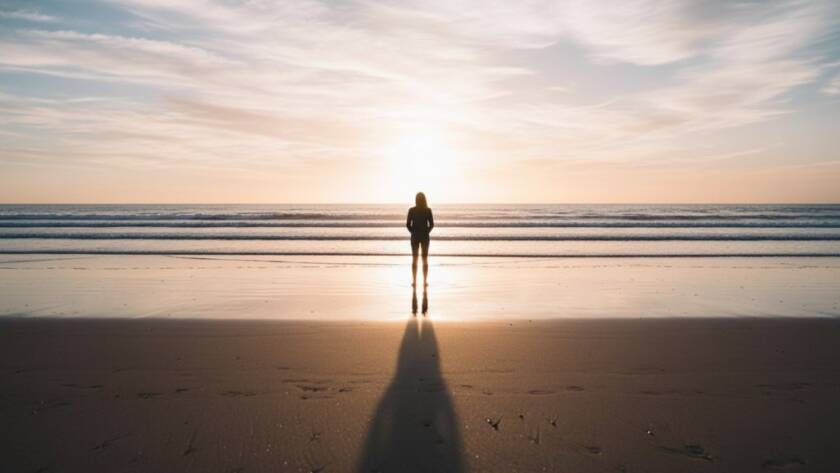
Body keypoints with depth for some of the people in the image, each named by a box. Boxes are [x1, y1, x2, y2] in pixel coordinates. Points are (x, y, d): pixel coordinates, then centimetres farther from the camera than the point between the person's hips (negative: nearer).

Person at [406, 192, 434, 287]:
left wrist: (413, 232, 8)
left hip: (415, 236, 0)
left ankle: (414, 281, 6)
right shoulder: (428, 210, -5)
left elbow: (408, 224, -5)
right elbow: (431, 224, -6)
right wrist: (427, 232, 8)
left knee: (414, 259, 8)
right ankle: (425, 281, 6)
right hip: (425, 237, 0)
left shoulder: (411, 210, -5)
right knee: (425, 259, 7)